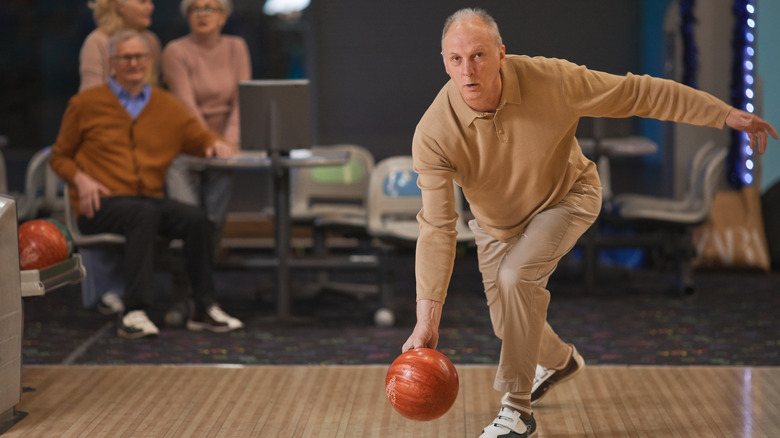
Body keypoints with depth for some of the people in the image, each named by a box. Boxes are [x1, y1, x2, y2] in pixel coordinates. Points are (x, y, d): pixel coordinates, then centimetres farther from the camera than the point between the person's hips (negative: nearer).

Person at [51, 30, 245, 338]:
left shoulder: (168, 107, 15)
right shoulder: (85, 104, 6)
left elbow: (200, 138, 22)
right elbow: (59, 157, 12)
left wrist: (215, 144, -3)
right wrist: (81, 179, -8)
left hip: (149, 200, 4)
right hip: (100, 205, -4)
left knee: (196, 218, -26)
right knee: (145, 213, -36)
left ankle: (204, 309, -17)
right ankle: (134, 312, -41)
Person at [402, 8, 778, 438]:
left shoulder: (551, 80, -31)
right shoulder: (433, 134, -31)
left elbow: (639, 93, -20)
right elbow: (436, 227, -30)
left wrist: (727, 115, -17)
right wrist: (427, 319, -36)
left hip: (567, 197, -2)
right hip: (496, 223, 3)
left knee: (516, 275, -28)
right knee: (511, 326, 11)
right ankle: (561, 359, 49)